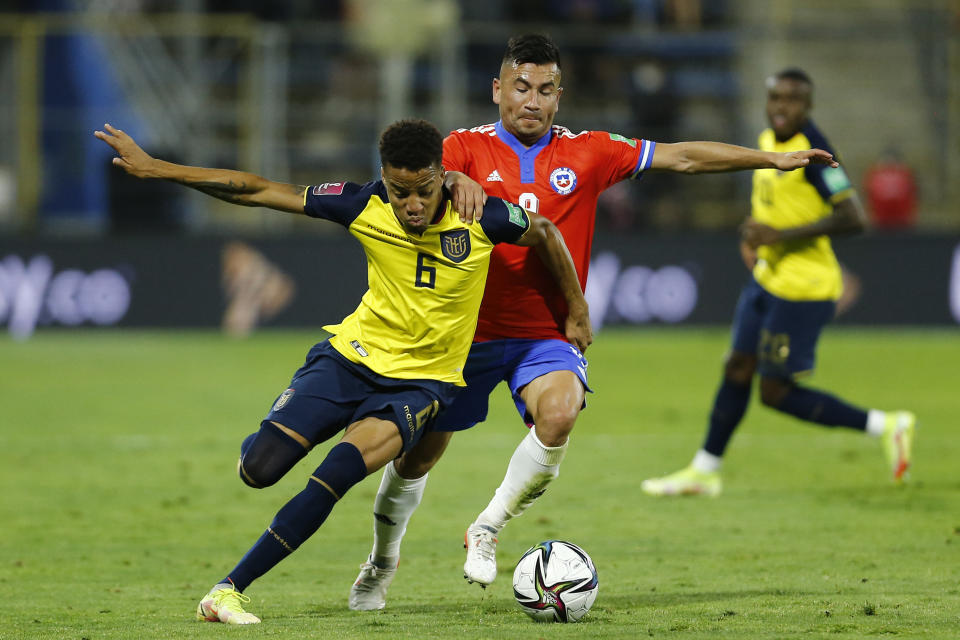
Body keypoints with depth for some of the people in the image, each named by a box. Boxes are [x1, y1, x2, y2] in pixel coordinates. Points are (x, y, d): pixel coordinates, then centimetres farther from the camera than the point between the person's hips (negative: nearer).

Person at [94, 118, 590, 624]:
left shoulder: (480, 219, -17)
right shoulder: (365, 207, -13)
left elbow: (544, 232, 5)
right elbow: (257, 192, -8)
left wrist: (576, 312, 14)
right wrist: (152, 168, -10)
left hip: (421, 380, -1)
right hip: (353, 356, 1)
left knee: (339, 472, -27)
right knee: (258, 470, -16)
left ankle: (229, 590, -21)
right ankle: (262, 443, 26)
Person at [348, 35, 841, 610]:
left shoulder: (587, 154, 2)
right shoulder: (468, 148, -3)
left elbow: (682, 157, 4)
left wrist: (774, 159, 3)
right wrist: (452, 181, -43)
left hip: (547, 336, 0)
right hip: (468, 330, 0)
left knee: (559, 415, -30)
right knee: (417, 457, 7)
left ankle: (487, 531, -9)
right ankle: (382, 563, 36)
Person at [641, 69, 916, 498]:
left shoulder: (812, 152, -20)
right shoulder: (769, 140, 7)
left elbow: (853, 219, -25)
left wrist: (780, 235, -25)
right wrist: (752, 235, 9)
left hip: (801, 289, -8)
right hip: (768, 279, 8)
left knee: (775, 393, -4)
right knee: (737, 368, 14)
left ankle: (885, 426, 4)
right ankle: (704, 471, 27)